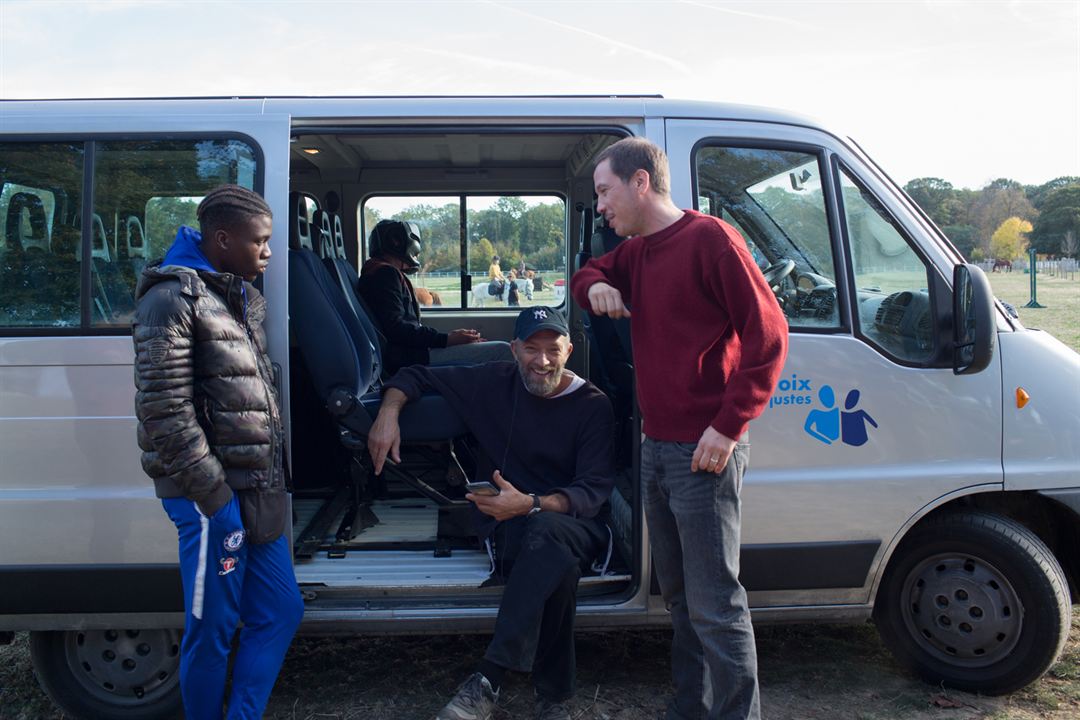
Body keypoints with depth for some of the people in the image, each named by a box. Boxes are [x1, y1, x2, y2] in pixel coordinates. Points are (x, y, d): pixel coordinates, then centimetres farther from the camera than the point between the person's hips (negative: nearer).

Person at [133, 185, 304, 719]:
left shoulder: (243, 297, 15)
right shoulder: (173, 298, -12)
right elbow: (166, 411, -18)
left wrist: (273, 482, 15)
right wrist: (216, 496, -18)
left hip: (259, 492, 9)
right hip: (213, 496, -8)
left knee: (280, 612, 14)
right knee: (212, 631, 5)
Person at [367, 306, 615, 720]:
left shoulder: (593, 406, -2)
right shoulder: (494, 384, 6)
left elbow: (594, 491, -12)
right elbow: (416, 376, 17)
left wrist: (530, 504, -30)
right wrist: (388, 413, -5)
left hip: (575, 527, -1)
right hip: (507, 528, 1)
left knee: (545, 531, -39)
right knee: (555, 563, -36)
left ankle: (488, 679, -40)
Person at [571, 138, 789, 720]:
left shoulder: (710, 239, -12)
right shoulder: (634, 252, 14)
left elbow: (768, 334, -14)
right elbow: (591, 274, 30)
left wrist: (728, 426, -19)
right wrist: (594, 286, 4)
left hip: (704, 452, -8)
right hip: (655, 448, 8)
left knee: (714, 606, -2)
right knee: (677, 593, 18)